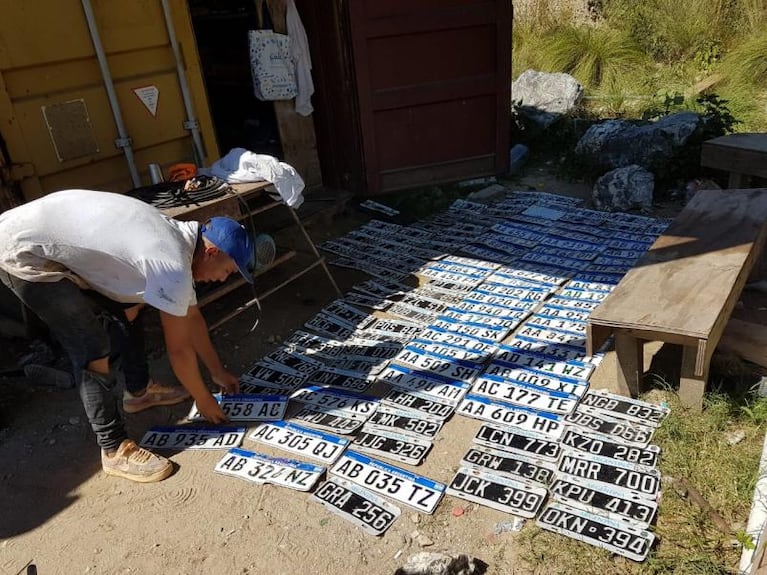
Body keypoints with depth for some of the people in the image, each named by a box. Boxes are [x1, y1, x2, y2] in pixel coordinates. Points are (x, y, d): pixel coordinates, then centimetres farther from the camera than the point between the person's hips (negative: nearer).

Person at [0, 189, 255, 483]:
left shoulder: (179, 238, 5)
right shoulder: (174, 267, -24)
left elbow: (192, 318, 17)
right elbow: (178, 349, -13)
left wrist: (219, 372, 24)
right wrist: (204, 400, 3)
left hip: (46, 235, 10)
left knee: (126, 308, 16)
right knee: (94, 349, -11)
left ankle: (139, 390, 33)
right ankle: (115, 450, 3)